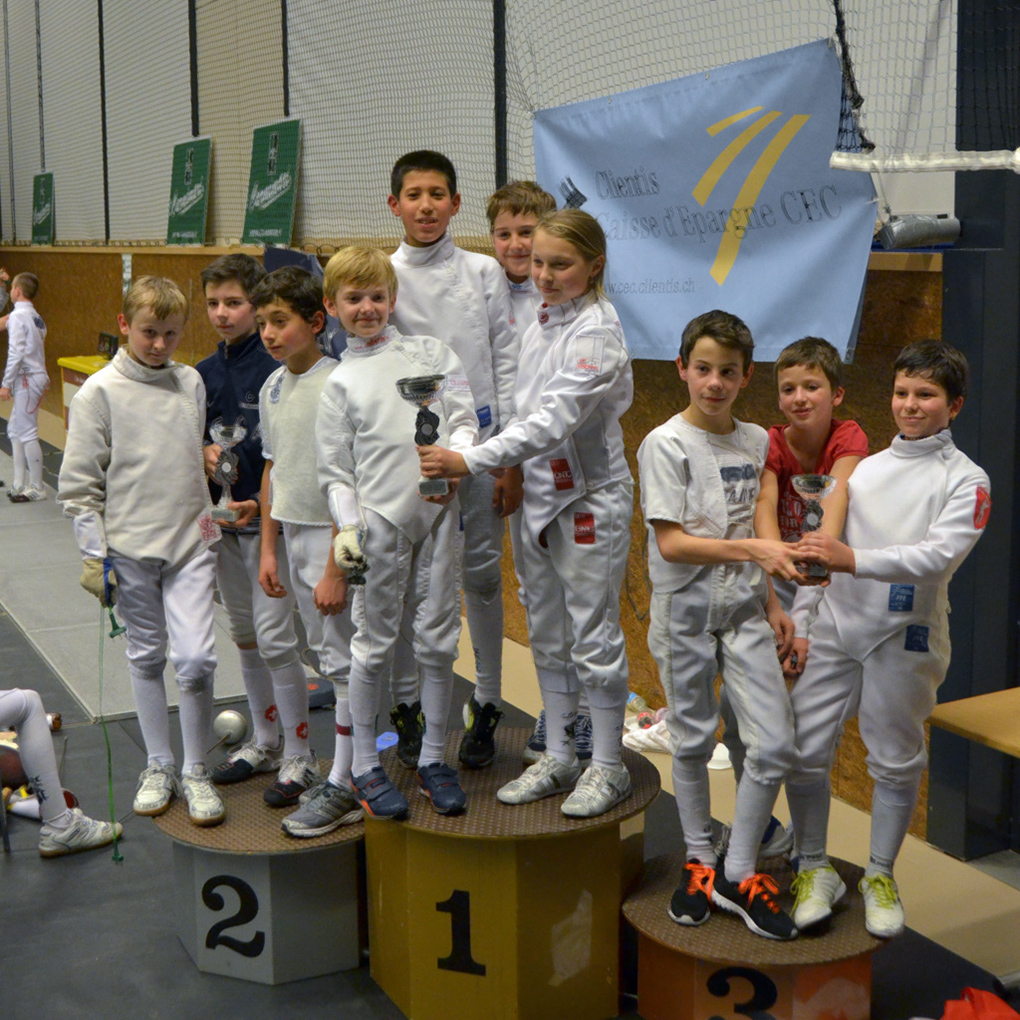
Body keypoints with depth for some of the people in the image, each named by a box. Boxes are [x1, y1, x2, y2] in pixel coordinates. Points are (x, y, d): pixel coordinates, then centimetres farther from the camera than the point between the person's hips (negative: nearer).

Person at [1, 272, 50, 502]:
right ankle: (19, 484, 18)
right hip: (37, 377, 9)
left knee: (27, 433, -3)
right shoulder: (36, 317, 13)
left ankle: (37, 488, 2)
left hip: (27, 379, -9)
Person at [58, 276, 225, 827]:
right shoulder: (100, 392, -5)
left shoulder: (191, 382, 6)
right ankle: (158, 766, 27)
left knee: (195, 657, -8)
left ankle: (195, 771, 8)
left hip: (190, 539, 2)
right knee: (146, 657, 11)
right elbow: (80, 483, -4)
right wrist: (94, 554, -6)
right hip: (130, 545, -2)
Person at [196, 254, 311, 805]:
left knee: (275, 638, -7)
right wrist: (206, 456, -5)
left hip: (270, 517, -7)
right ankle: (264, 742, 29)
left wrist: (262, 505, -21)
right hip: (223, 518, 7)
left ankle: (298, 756, 5)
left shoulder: (276, 368, -12)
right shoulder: (204, 373, 9)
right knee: (244, 636, 15)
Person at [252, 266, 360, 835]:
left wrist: (335, 569, -20)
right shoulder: (273, 388, 8)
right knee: (326, 655, 16)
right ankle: (325, 764, 28)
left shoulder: (336, 385, -18)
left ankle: (342, 786, 8)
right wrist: (269, 548, 14)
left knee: (345, 660, 0)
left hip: (334, 536, -8)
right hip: (293, 536, 8)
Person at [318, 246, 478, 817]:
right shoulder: (340, 381, 7)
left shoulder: (431, 352, 11)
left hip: (440, 511, 1)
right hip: (381, 518, -1)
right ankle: (365, 765, 18)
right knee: (376, 643, 4)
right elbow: (335, 469, 5)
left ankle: (433, 759, 20)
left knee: (438, 640, 6)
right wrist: (346, 527, -7)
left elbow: (465, 418, 5)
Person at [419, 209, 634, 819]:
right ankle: (559, 757, 28)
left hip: (590, 499, -8)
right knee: (548, 634, 15)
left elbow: (554, 420, -27)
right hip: (541, 494, 8)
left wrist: (470, 462, -31)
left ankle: (608, 766, 17)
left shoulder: (596, 332, -18)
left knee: (594, 635, 2)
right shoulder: (541, 323, 8)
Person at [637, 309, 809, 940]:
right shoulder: (666, 444, -9)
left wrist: (771, 601, 11)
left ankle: (740, 874, 12)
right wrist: (753, 549, -22)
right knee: (693, 741, 8)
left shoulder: (756, 441, 8)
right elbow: (671, 542, -16)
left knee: (775, 745, -3)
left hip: (745, 609, 4)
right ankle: (700, 861, 28)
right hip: (686, 610, -4)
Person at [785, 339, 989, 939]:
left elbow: (938, 555, -19)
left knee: (896, 762, 7)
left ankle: (881, 876, 26)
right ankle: (815, 869, 16)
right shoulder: (866, 466, 15)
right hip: (836, 626, 4)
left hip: (906, 636, -4)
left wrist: (856, 561, -31)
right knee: (804, 750, 0)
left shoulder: (965, 479, -2)